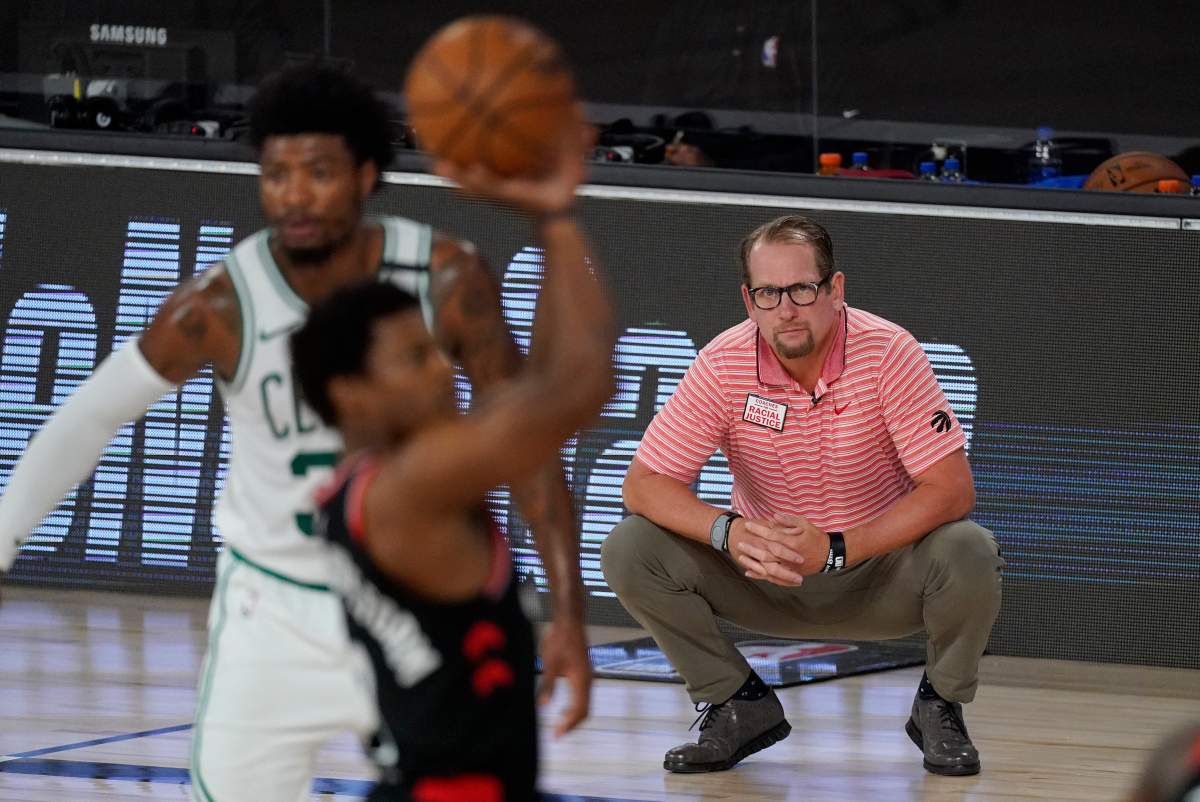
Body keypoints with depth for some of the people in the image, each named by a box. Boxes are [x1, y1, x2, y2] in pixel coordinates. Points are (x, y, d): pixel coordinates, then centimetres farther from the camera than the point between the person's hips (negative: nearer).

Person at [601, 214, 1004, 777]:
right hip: (765, 570, 2)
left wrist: (839, 549, -32)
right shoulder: (723, 364, -14)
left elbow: (951, 488, -22)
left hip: (881, 572, -2)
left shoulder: (889, 353, -19)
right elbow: (644, 483, -12)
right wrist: (727, 531, -31)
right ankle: (741, 706, 1)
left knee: (968, 554, -33)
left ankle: (940, 707, -2)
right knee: (629, 550, -19)